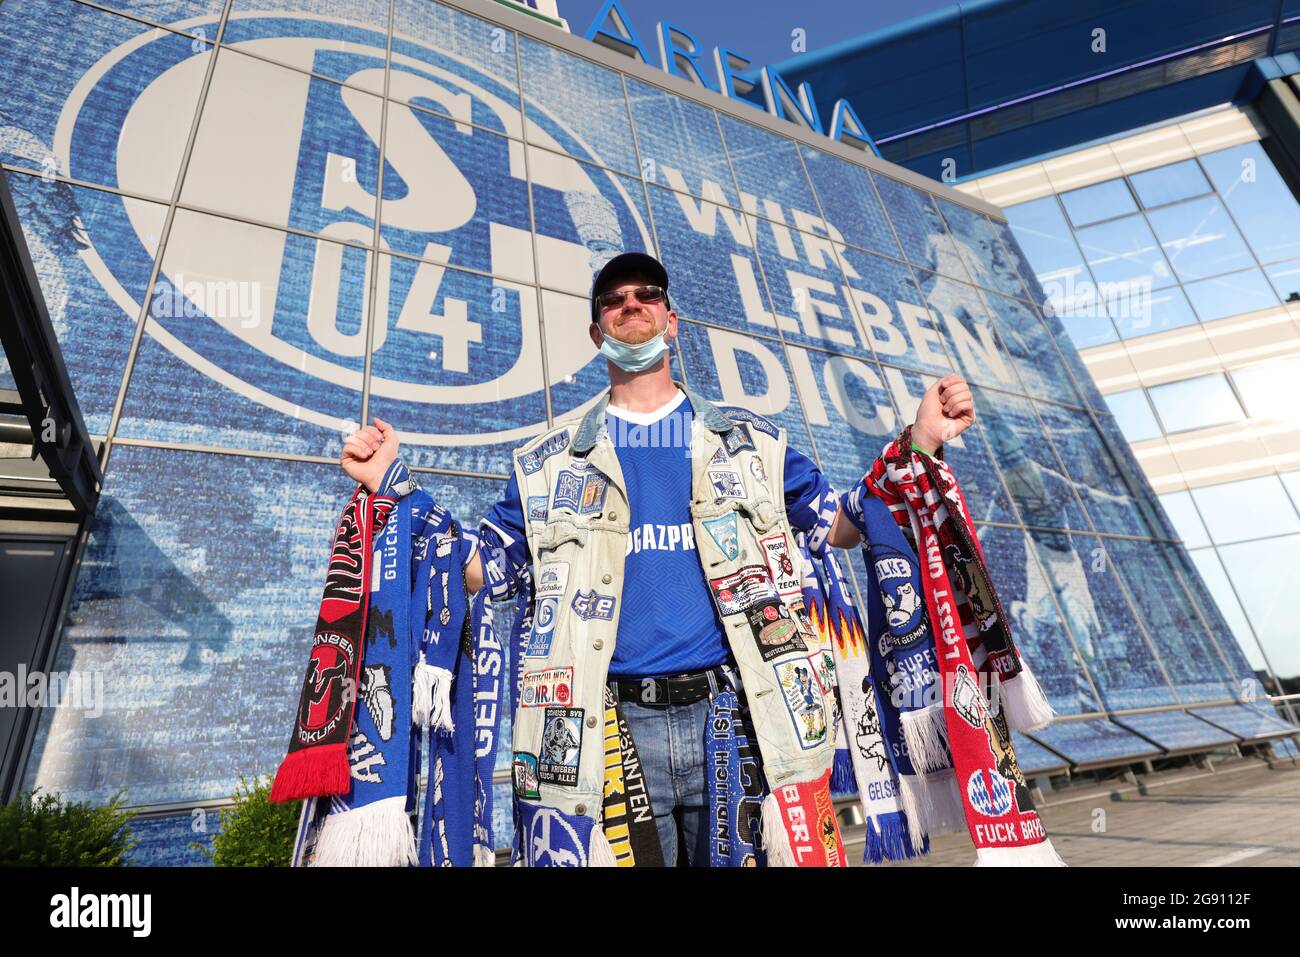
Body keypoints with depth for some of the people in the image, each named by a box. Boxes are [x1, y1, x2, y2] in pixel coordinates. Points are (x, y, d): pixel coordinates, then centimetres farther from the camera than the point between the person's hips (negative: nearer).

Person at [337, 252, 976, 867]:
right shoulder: (550, 461, 9)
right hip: (610, 729, 0)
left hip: (734, 714, 1)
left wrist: (918, 445, 0)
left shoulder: (749, 440, 10)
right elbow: (474, 571, 8)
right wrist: (391, 486, -1)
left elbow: (846, 527, 11)